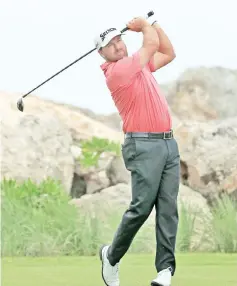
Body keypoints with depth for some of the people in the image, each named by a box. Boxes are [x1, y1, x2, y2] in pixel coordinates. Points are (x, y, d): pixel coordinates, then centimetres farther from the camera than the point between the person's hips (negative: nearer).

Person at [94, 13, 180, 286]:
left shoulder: (138, 64, 18)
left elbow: (168, 53, 30)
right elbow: (152, 43, -8)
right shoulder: (117, 71, -10)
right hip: (143, 145, -8)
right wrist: (144, 25, 11)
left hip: (168, 141, 8)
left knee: (168, 207, -2)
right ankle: (112, 255, 10)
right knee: (141, 206, -11)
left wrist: (152, 22, 20)